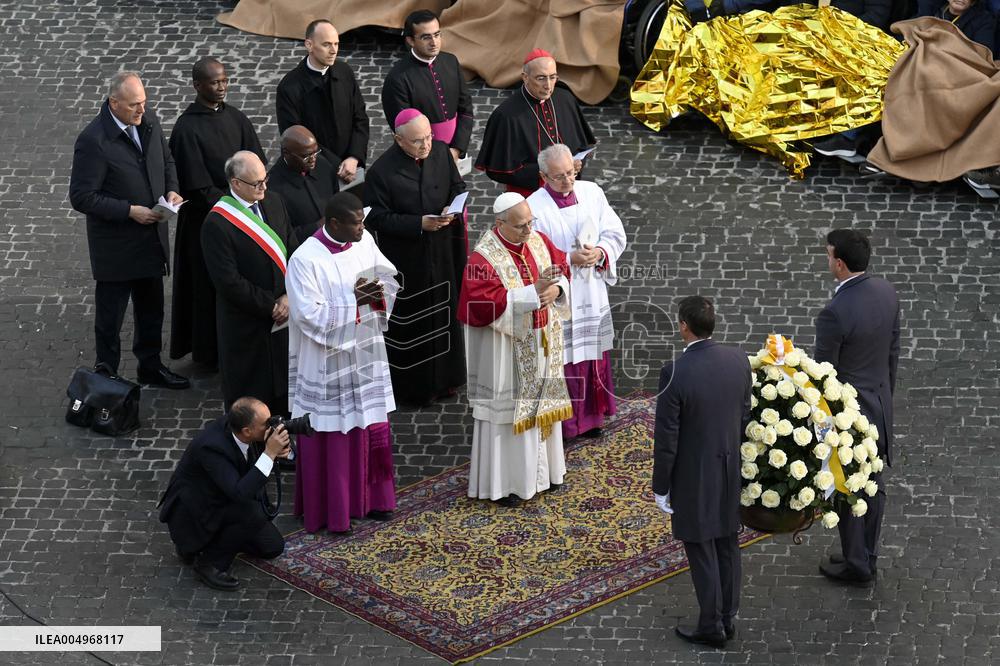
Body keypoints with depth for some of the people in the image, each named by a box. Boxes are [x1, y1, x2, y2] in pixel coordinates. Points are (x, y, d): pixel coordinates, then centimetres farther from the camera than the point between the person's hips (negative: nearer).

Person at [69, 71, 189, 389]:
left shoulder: (149, 121, -3)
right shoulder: (93, 141, -24)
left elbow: (166, 161, 15)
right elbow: (82, 197, -21)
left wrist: (171, 190, -5)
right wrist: (130, 211, -23)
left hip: (152, 237, 7)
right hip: (116, 246, -7)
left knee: (151, 309, 22)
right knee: (110, 317, 8)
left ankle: (151, 367, 40)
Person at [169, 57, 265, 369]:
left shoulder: (236, 118, 3)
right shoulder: (187, 129, -16)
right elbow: (198, 187, -16)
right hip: (205, 217, -6)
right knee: (210, 285, 6)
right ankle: (210, 352, 20)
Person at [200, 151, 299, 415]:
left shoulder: (273, 203, 1)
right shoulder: (217, 224, -20)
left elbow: (293, 252, 4)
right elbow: (229, 282, -20)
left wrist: (288, 296, -9)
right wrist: (270, 304, -15)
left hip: (282, 313, 6)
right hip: (246, 323, -6)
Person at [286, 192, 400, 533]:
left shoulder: (364, 242, -1)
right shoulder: (305, 260, -20)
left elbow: (390, 279, 9)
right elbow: (310, 315, -20)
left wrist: (378, 292, -13)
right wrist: (354, 300, -22)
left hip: (366, 355, 6)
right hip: (328, 363, -6)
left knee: (371, 427, 15)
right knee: (331, 436, 4)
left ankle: (370, 497, 32)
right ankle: (328, 510, 17)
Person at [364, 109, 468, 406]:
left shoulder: (441, 152, -6)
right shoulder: (382, 171, -21)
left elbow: (458, 186, 7)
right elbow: (377, 218, -17)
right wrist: (419, 223, -24)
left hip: (442, 255, 5)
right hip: (405, 261, -5)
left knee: (444, 313, 19)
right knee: (410, 323, 7)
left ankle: (443, 377, 37)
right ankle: (412, 386, 22)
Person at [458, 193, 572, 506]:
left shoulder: (539, 241, 1)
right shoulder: (484, 257, -20)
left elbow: (562, 270, 7)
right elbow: (485, 302, -28)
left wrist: (555, 289, -17)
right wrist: (533, 292, -31)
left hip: (541, 344, 7)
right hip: (506, 349, -7)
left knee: (541, 403, 17)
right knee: (506, 410, 2)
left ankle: (541, 470, 32)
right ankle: (502, 482, 12)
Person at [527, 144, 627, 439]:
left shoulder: (591, 192, 0)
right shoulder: (534, 207, -15)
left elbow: (615, 233, 3)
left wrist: (600, 253, -16)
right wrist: (570, 259, -23)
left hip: (591, 295, 5)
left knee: (592, 356, 16)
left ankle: (589, 415, 33)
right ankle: (559, 424, 17)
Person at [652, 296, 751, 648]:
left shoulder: (675, 373, -25)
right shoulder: (738, 360, -8)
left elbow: (666, 438, -18)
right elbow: (746, 417, 3)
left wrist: (661, 486, -6)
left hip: (694, 477, -6)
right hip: (732, 470, 6)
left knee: (702, 552, 8)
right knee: (728, 545, 18)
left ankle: (711, 626, 19)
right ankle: (728, 618, 31)